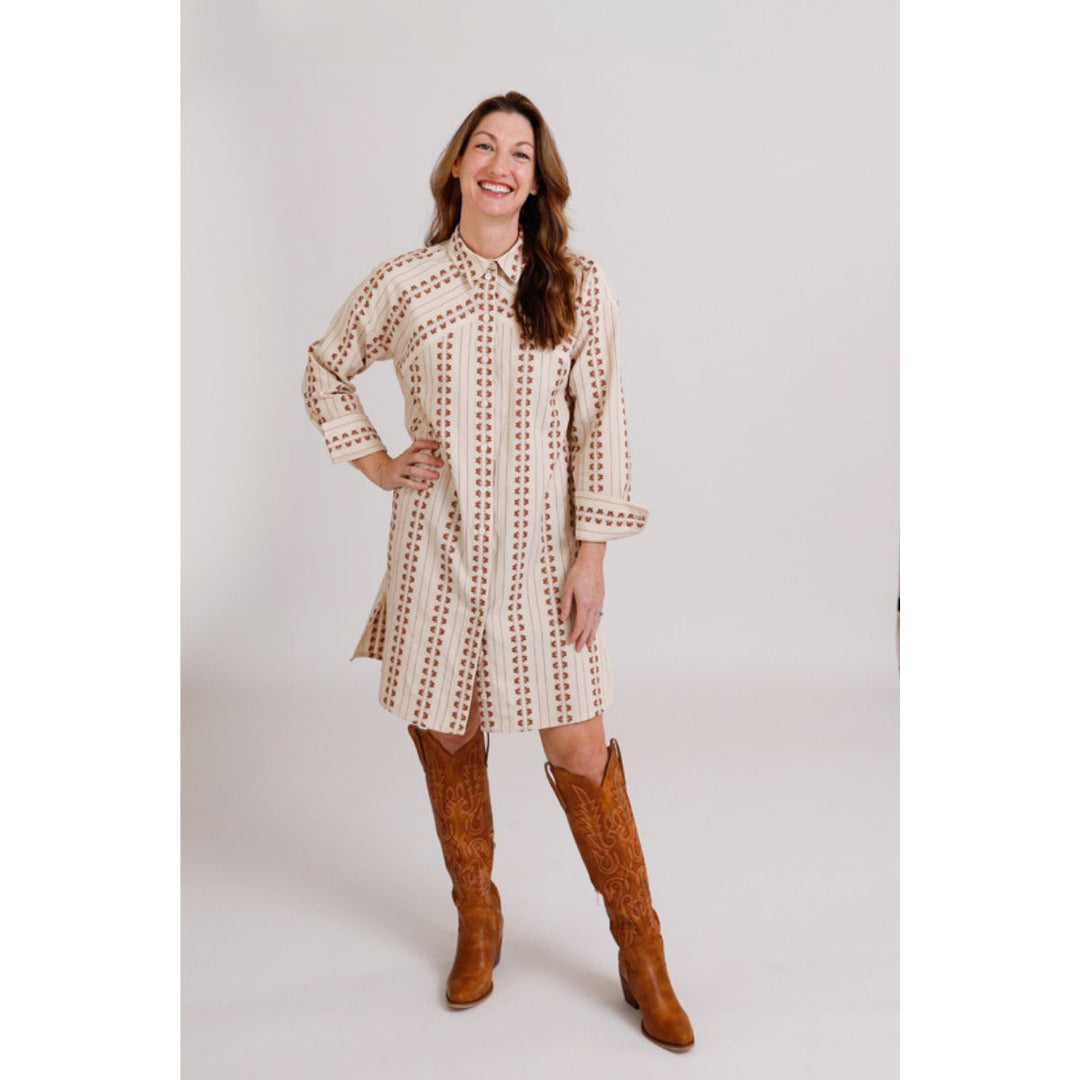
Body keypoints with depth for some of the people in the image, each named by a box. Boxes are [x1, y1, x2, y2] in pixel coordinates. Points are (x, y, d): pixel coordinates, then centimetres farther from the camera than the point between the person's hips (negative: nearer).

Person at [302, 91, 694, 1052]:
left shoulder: (580, 288, 0)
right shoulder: (404, 285, 2)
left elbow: (600, 427, -2)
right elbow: (326, 371, 17)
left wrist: (592, 553, -6)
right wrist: (374, 463, 5)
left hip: (539, 550, -1)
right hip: (437, 548, 2)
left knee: (581, 753, -1)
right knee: (447, 740, 10)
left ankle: (643, 956, 18)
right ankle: (478, 923, 34)